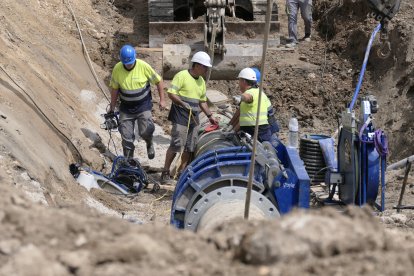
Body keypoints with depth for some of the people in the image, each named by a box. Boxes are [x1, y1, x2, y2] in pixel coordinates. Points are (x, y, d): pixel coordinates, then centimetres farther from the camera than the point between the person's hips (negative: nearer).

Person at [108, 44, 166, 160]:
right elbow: (114, 89, 3)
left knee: (145, 131, -13)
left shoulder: (143, 66, -15)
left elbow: (158, 81, -3)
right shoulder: (117, 69, -10)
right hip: (126, 108, 2)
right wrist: (112, 108, 8)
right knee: (126, 137, 2)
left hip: (143, 106, -2)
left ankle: (149, 143, 23)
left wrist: (162, 99, -3)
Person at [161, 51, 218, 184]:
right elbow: (171, 93, -12)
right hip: (181, 118, -8)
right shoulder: (182, 76, -7)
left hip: (194, 119, 8)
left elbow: (202, 101, 24)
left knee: (190, 148, 6)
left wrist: (210, 116, 17)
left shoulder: (201, 81, 17)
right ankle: (165, 172, -5)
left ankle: (181, 172, 15)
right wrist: (183, 104, -21)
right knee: (176, 145, -12)